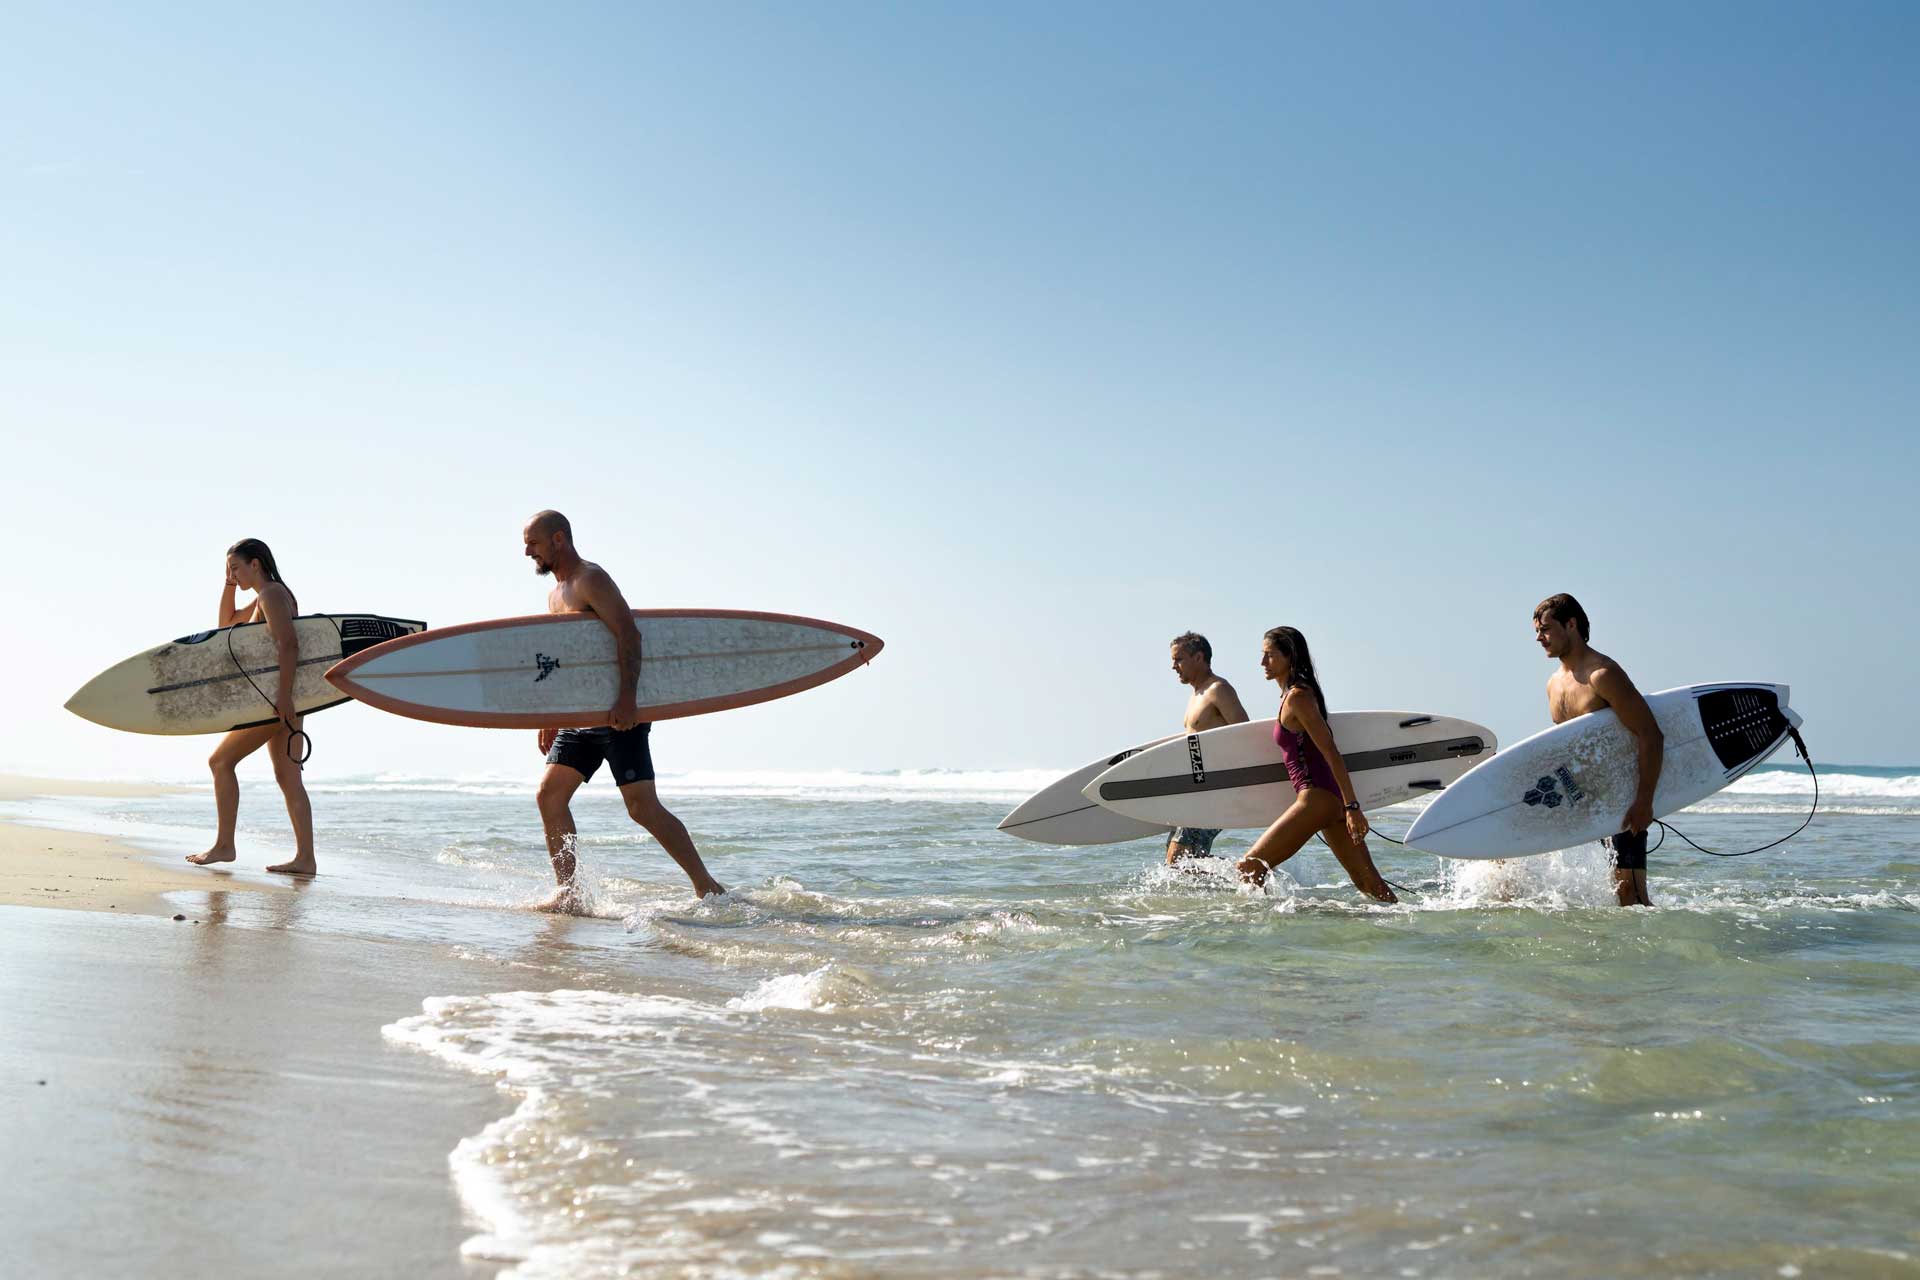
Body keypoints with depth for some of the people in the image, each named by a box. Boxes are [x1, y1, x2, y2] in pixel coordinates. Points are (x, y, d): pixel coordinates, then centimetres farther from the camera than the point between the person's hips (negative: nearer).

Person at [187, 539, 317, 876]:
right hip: (284, 697, 10)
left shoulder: (271, 595, -11)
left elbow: (289, 644, -23)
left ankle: (224, 845, 1)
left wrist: (283, 695, -29)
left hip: (276, 696, -10)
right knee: (288, 778, 5)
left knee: (221, 761, -2)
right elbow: (227, 622, 33)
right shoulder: (267, 596, 20)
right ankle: (305, 858, 1)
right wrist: (229, 584, 18)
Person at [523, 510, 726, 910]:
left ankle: (708, 888, -4)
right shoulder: (556, 593, 20)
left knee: (642, 807, -11)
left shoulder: (591, 579, -9)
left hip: (619, 715, -9)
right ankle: (568, 895, 4)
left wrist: (626, 699, -31)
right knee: (549, 795, 0)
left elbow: (628, 634, -22)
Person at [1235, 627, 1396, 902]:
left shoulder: (1297, 697, -12)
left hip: (1317, 799, -10)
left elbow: (1331, 753, -17)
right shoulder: (1294, 693, 16)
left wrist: (1352, 807, -21)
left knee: (1250, 867, -3)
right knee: (1370, 884, 10)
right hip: (1333, 800, 10)